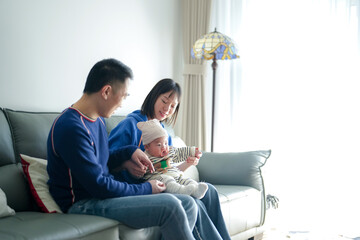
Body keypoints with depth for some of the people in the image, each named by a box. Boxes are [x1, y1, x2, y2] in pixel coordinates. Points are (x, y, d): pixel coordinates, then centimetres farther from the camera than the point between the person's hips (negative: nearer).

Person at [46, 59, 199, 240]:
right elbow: (98, 186, -21)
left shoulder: (97, 120, 12)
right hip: (83, 203, -10)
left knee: (188, 204, -3)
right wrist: (146, 189, -10)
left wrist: (130, 151, 9)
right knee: (170, 206, -26)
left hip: (106, 193, 10)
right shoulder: (71, 127, -20)